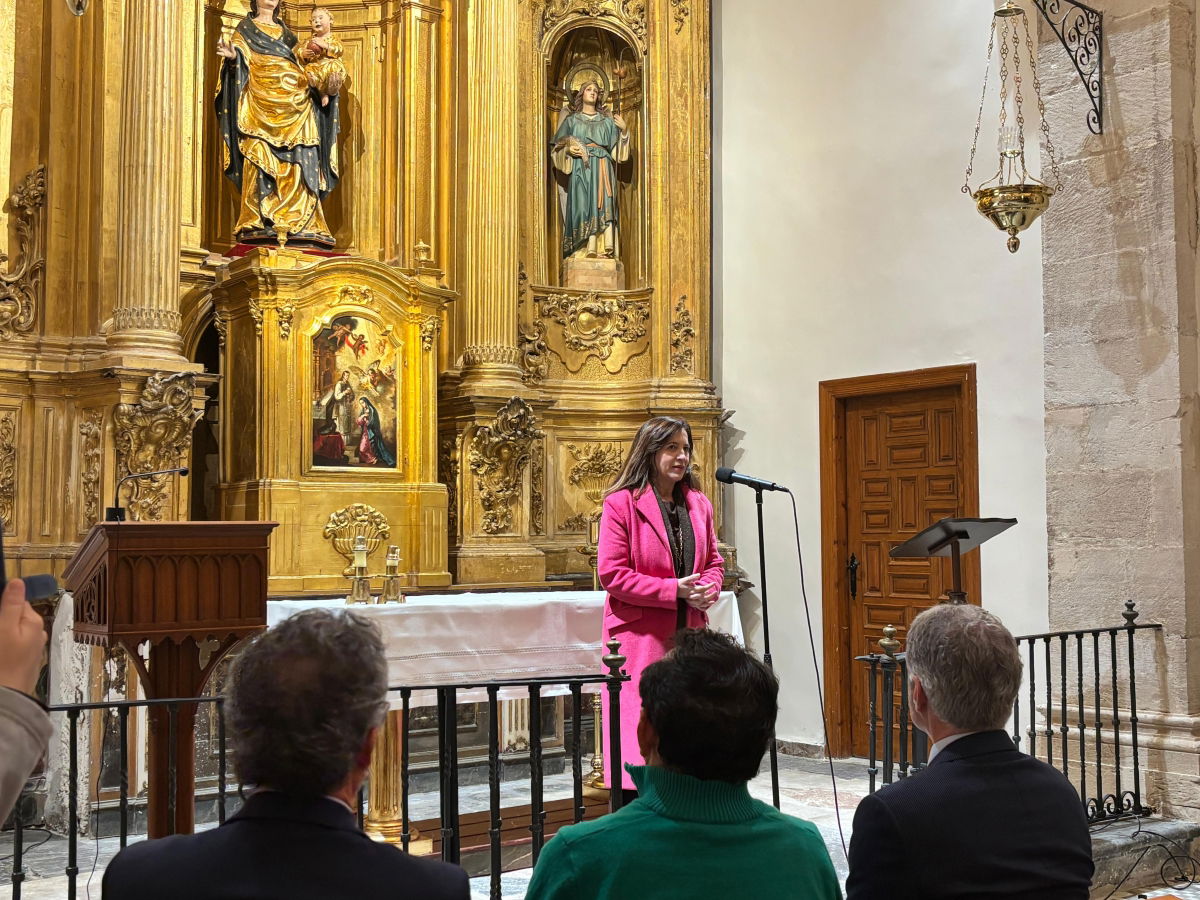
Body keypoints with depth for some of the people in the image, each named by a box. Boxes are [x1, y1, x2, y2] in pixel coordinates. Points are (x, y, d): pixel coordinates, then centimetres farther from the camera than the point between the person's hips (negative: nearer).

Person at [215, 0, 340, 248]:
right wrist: (232, 56, -21)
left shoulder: (286, 33, 26)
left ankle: (297, 225, -9)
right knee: (261, 160, -14)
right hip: (260, 103, -4)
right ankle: (259, 225, -18)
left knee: (296, 165, -6)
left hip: (294, 107, 4)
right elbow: (241, 62, 1)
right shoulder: (246, 28, 14)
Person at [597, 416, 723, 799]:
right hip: (640, 637, -6)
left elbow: (713, 561, 21)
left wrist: (709, 589, -3)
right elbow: (611, 573, -12)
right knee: (639, 728, -4)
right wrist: (674, 590, -16)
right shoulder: (621, 503, -7)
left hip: (689, 634, 6)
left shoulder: (699, 504, 12)